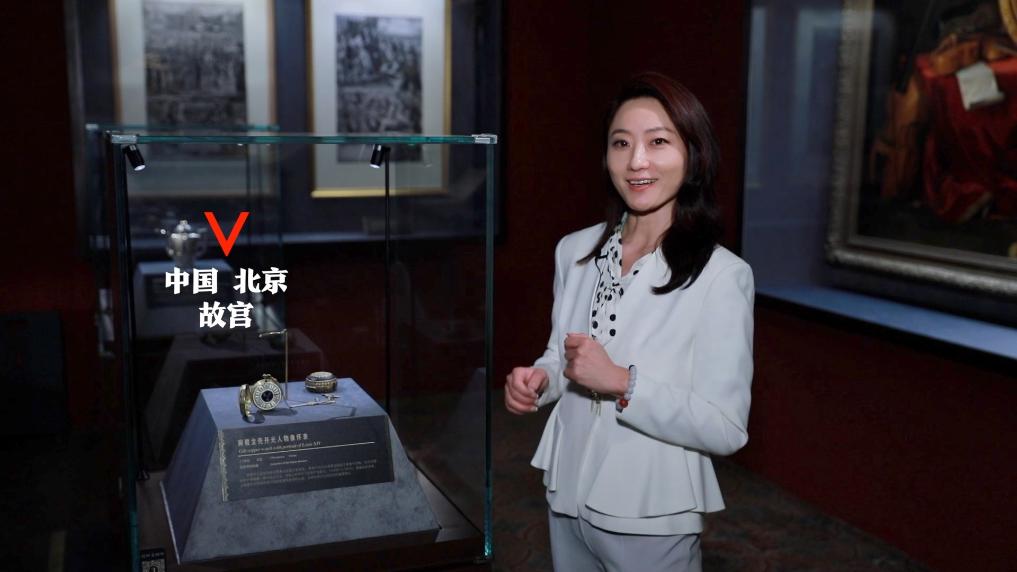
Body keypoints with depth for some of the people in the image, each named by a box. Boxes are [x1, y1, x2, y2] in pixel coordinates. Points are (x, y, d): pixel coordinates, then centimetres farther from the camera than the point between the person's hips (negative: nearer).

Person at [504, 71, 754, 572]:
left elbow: (726, 428, -18)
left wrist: (622, 382, -26)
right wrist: (538, 380, -8)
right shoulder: (574, 251, -1)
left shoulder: (721, 276, -17)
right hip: (567, 497, 5)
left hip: (651, 518, -4)